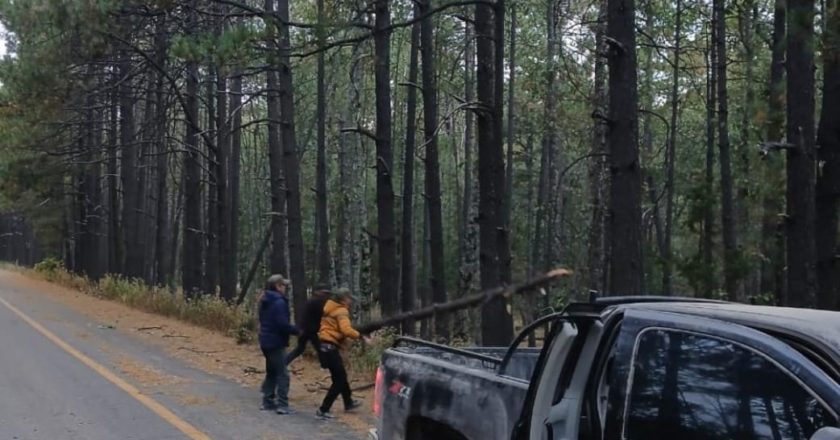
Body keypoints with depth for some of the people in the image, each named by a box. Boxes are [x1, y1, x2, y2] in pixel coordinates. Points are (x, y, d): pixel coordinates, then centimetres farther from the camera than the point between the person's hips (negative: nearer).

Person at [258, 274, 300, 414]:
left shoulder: (265, 301, 12)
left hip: (266, 342, 10)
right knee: (282, 374, -5)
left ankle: (268, 402, 20)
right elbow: (283, 324, -24)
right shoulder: (279, 302, -19)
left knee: (271, 372, 18)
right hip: (276, 342, -10)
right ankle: (282, 405, -7)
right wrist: (297, 331, -8)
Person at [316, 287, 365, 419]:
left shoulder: (331, 309, 16)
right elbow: (346, 330, -27)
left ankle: (349, 403, 39)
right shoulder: (342, 311, -12)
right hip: (330, 347, -10)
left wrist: (345, 338, 14)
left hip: (324, 346, 10)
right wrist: (360, 336, -18)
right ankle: (323, 410, -4)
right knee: (339, 380, -2)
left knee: (341, 376, 24)